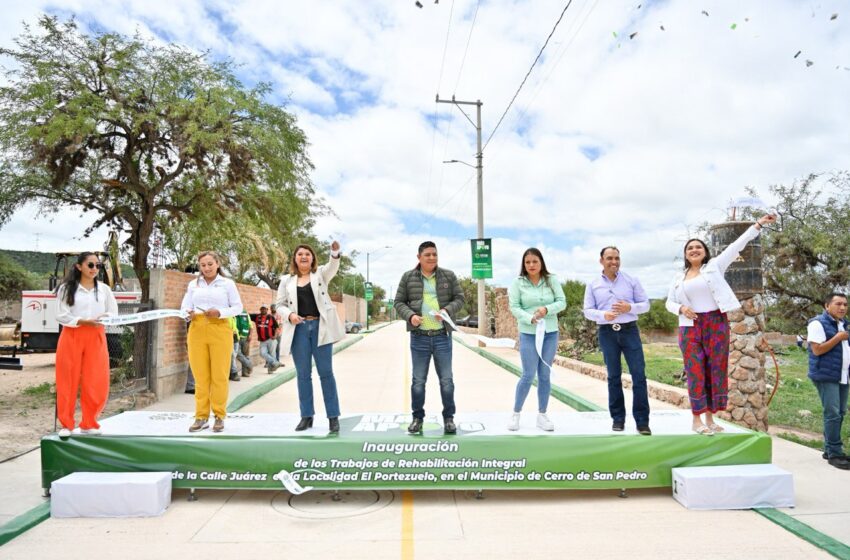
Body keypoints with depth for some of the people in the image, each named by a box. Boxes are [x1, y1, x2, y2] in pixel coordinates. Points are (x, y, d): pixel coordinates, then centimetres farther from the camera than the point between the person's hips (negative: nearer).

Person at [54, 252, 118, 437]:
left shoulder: (104, 289, 10)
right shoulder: (66, 288, 2)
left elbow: (114, 313, 9)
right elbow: (61, 316, -4)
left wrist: (106, 318, -13)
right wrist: (83, 321, -17)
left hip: (96, 338, 2)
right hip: (72, 337, -2)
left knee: (96, 382, -1)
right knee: (69, 381, 1)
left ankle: (88, 423, 12)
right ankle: (66, 424, 11)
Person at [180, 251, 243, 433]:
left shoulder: (227, 283, 6)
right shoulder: (193, 284, 14)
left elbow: (238, 307, 3)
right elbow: (184, 306, 11)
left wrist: (220, 312, -13)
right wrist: (188, 313, -12)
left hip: (220, 330, -2)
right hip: (197, 331, 3)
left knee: (219, 375, -1)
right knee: (200, 376, 3)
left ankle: (219, 416, 7)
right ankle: (201, 416, 10)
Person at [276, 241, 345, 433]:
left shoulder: (320, 273, 6)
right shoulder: (286, 280, 10)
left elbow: (332, 267, -15)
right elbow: (280, 305, 10)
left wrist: (335, 253, -36)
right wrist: (289, 314, -11)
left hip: (320, 327, -2)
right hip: (298, 329, 2)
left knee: (326, 373, 1)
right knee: (303, 374, 7)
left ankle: (333, 416, 8)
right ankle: (307, 416, 17)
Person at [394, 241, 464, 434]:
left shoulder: (449, 276, 5)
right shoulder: (408, 277, 4)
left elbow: (459, 299, 7)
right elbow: (399, 302, 6)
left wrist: (447, 310, -12)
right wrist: (410, 316, -13)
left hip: (442, 337, 0)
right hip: (419, 338, 0)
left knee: (446, 380, 6)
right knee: (418, 380, 7)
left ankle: (448, 418, 20)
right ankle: (417, 417, 22)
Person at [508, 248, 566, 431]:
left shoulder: (552, 280, 2)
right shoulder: (518, 283, -4)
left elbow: (562, 302, 0)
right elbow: (514, 307, -7)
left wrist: (546, 309, -18)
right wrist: (530, 318, -23)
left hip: (550, 334, 3)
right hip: (528, 334, -3)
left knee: (545, 375, 9)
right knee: (529, 375, -3)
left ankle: (542, 416, 20)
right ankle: (515, 414, 14)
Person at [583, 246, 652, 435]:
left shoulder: (631, 280, 5)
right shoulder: (593, 285, 6)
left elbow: (645, 304, 6)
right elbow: (587, 310, 4)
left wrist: (629, 308, -14)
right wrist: (603, 315, -16)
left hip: (630, 330, 0)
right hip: (607, 333, 0)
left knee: (639, 375, -5)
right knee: (614, 376, 6)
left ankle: (642, 421, 1)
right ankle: (618, 418, 15)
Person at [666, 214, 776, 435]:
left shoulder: (714, 266, 5)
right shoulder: (679, 277, 10)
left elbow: (736, 246, -1)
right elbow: (669, 302, 13)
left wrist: (758, 224, -8)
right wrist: (681, 308, -9)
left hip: (716, 323, 0)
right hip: (691, 327, 1)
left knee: (716, 370, 3)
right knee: (696, 372, -1)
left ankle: (710, 419, 12)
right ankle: (697, 419, 3)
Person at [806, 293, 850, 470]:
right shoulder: (818, 323, -10)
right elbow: (817, 350, -17)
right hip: (826, 376, -8)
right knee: (833, 414, -10)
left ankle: (829, 449, 19)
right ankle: (834, 453, -4)